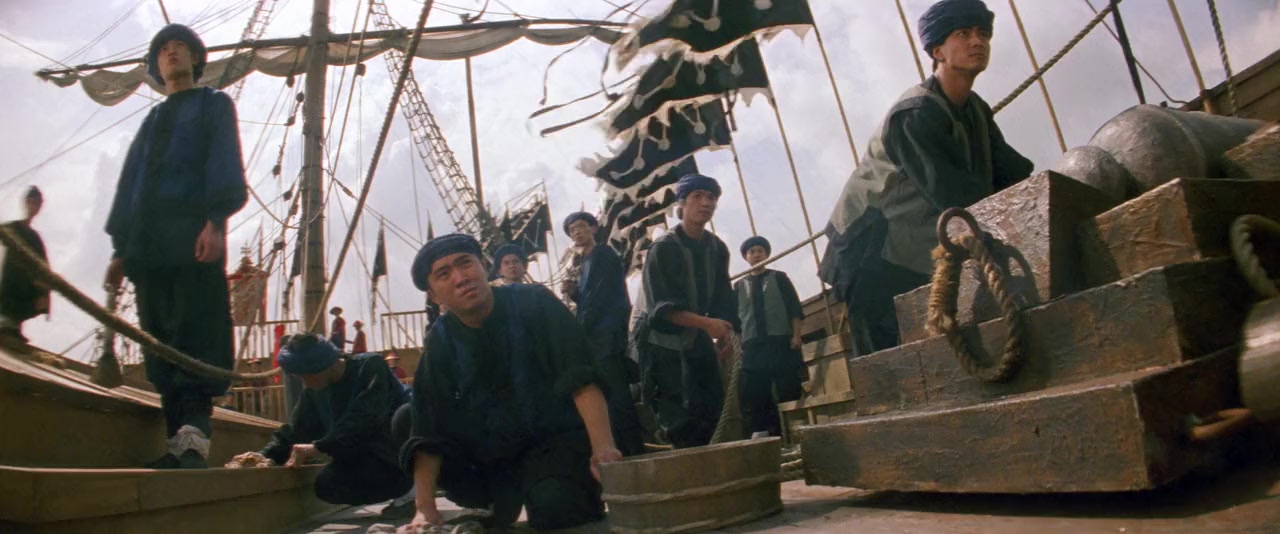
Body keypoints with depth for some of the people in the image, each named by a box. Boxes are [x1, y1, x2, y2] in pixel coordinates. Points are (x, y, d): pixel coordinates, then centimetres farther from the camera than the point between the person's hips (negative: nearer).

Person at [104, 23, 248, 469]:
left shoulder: (214, 104, 15)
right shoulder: (152, 120, 30)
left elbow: (224, 163, -1)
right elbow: (129, 183, 24)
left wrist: (216, 220, -17)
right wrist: (120, 248, 14)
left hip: (195, 238, -6)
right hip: (148, 245, 6)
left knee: (196, 338, -14)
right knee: (160, 345, -1)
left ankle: (194, 441, -18)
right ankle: (177, 442, -1)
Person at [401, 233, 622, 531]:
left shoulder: (533, 304, -12)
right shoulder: (440, 343, -2)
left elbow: (580, 376, -22)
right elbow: (428, 430, -6)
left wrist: (603, 447, -34)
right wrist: (426, 508, -17)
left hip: (555, 439, -5)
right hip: (491, 456, 6)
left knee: (554, 507, -30)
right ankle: (507, 498, 9)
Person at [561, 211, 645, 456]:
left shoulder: (603, 254, -4)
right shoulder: (588, 261, 22)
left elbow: (601, 296, -14)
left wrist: (581, 331, -12)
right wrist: (575, 293, 4)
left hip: (607, 335, -9)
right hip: (599, 337, 9)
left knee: (616, 395, -10)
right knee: (611, 397, 9)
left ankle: (633, 450, -7)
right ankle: (625, 450, 14)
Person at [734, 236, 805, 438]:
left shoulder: (779, 278, 9)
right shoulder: (739, 286, 14)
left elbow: (795, 308, 3)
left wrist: (796, 335, -7)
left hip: (781, 340, -2)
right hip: (752, 344, 2)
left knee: (788, 389, 0)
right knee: (753, 391, 1)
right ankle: (760, 431, 9)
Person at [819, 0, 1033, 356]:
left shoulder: (976, 110, 11)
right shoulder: (916, 114, -19)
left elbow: (1012, 172, 5)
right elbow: (954, 195, -26)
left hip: (919, 255, 9)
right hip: (873, 254, -9)